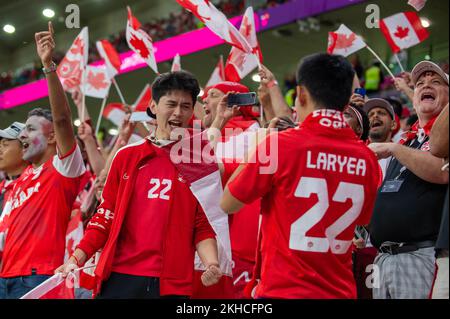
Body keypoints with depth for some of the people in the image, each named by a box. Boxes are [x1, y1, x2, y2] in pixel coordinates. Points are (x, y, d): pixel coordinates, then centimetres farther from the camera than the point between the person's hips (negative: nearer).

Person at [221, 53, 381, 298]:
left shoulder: (279, 144, -13)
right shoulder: (366, 158, -2)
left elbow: (227, 205, -1)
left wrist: (253, 153, 10)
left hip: (283, 289, -4)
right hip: (340, 290, 4)